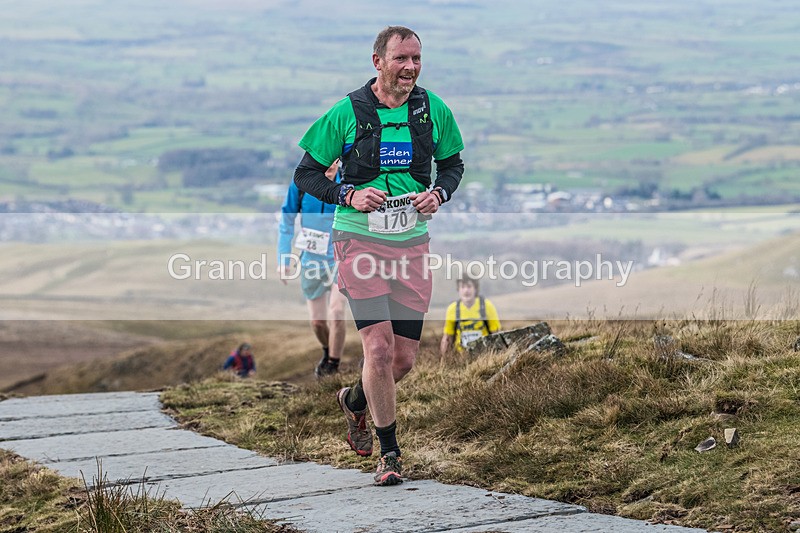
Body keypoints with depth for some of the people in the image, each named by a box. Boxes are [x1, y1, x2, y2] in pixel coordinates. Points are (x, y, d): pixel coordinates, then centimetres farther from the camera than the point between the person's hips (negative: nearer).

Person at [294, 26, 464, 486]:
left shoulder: (434, 110, 2)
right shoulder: (346, 113, -7)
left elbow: (453, 163, 18)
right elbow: (306, 174, 1)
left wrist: (439, 193, -4)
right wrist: (349, 196, -15)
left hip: (412, 242, 4)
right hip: (360, 239, -3)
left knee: (404, 358, 5)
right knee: (379, 346, -14)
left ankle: (355, 401, 39)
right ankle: (389, 453, 2)